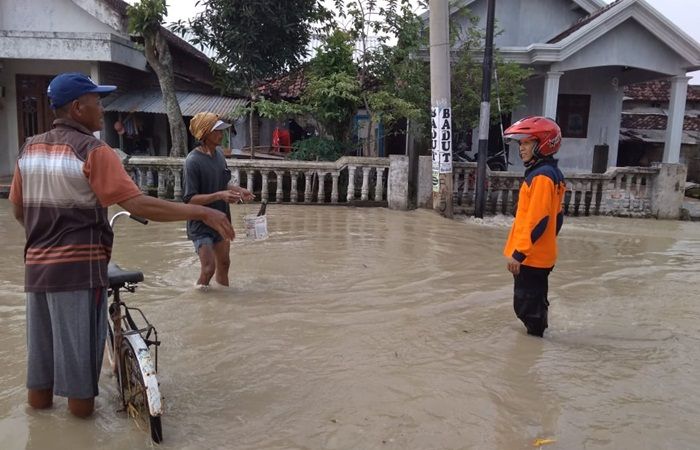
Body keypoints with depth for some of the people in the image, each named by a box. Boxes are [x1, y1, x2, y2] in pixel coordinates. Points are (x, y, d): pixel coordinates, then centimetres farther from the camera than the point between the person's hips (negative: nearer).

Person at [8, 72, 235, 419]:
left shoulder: (29, 149, 6)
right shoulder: (93, 152, -14)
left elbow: (18, 210, 15)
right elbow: (138, 205, -24)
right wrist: (202, 213, -22)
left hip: (37, 265, 7)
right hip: (79, 266, -6)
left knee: (42, 341, 20)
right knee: (79, 346, 8)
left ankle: (40, 397, 35)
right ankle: (81, 403, 21)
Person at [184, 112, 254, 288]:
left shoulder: (219, 154, 2)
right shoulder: (193, 160, -20)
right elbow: (190, 199, -21)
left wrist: (238, 190, -2)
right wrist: (219, 196, -30)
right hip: (201, 223, -7)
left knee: (223, 264, 16)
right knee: (208, 268, -9)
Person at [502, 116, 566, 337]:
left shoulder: (541, 177, -18)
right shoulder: (549, 174, 14)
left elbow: (537, 220, -24)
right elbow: (556, 217, 19)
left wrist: (519, 253, -23)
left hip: (531, 257, -10)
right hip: (540, 255, 10)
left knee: (526, 307, -2)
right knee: (535, 304, 21)